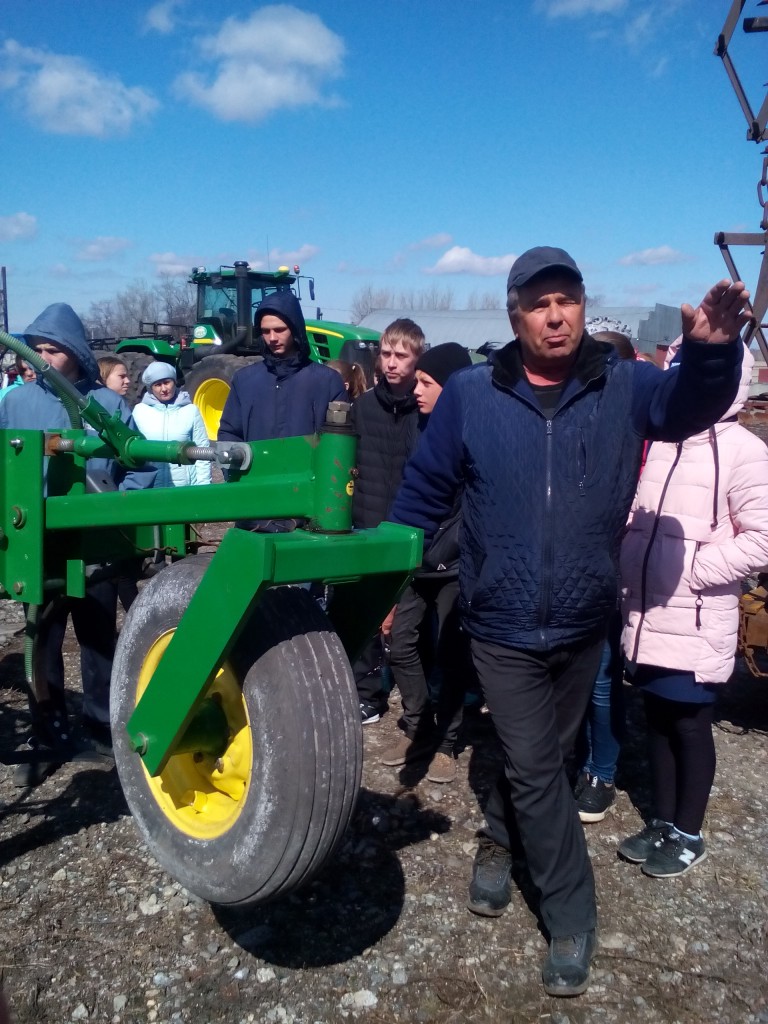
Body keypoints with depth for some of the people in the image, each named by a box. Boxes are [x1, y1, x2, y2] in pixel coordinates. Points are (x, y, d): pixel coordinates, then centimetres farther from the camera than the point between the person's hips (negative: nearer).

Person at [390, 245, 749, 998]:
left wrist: (711, 351, -45)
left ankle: (502, 841, 49)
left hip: (584, 626, 2)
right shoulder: (470, 394, -8)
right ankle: (571, 917, 24)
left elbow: (689, 405, -23)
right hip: (504, 629, -2)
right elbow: (425, 491, -1)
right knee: (534, 768, 5)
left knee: (546, 756, 22)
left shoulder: (622, 388, -5)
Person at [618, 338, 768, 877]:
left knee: (690, 726, 7)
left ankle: (688, 834, 25)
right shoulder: (659, 442, 8)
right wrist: (629, 579, 4)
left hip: (698, 622, -5)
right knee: (658, 719, 16)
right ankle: (663, 821, 32)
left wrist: (694, 571, -15)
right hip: (647, 614, 5)